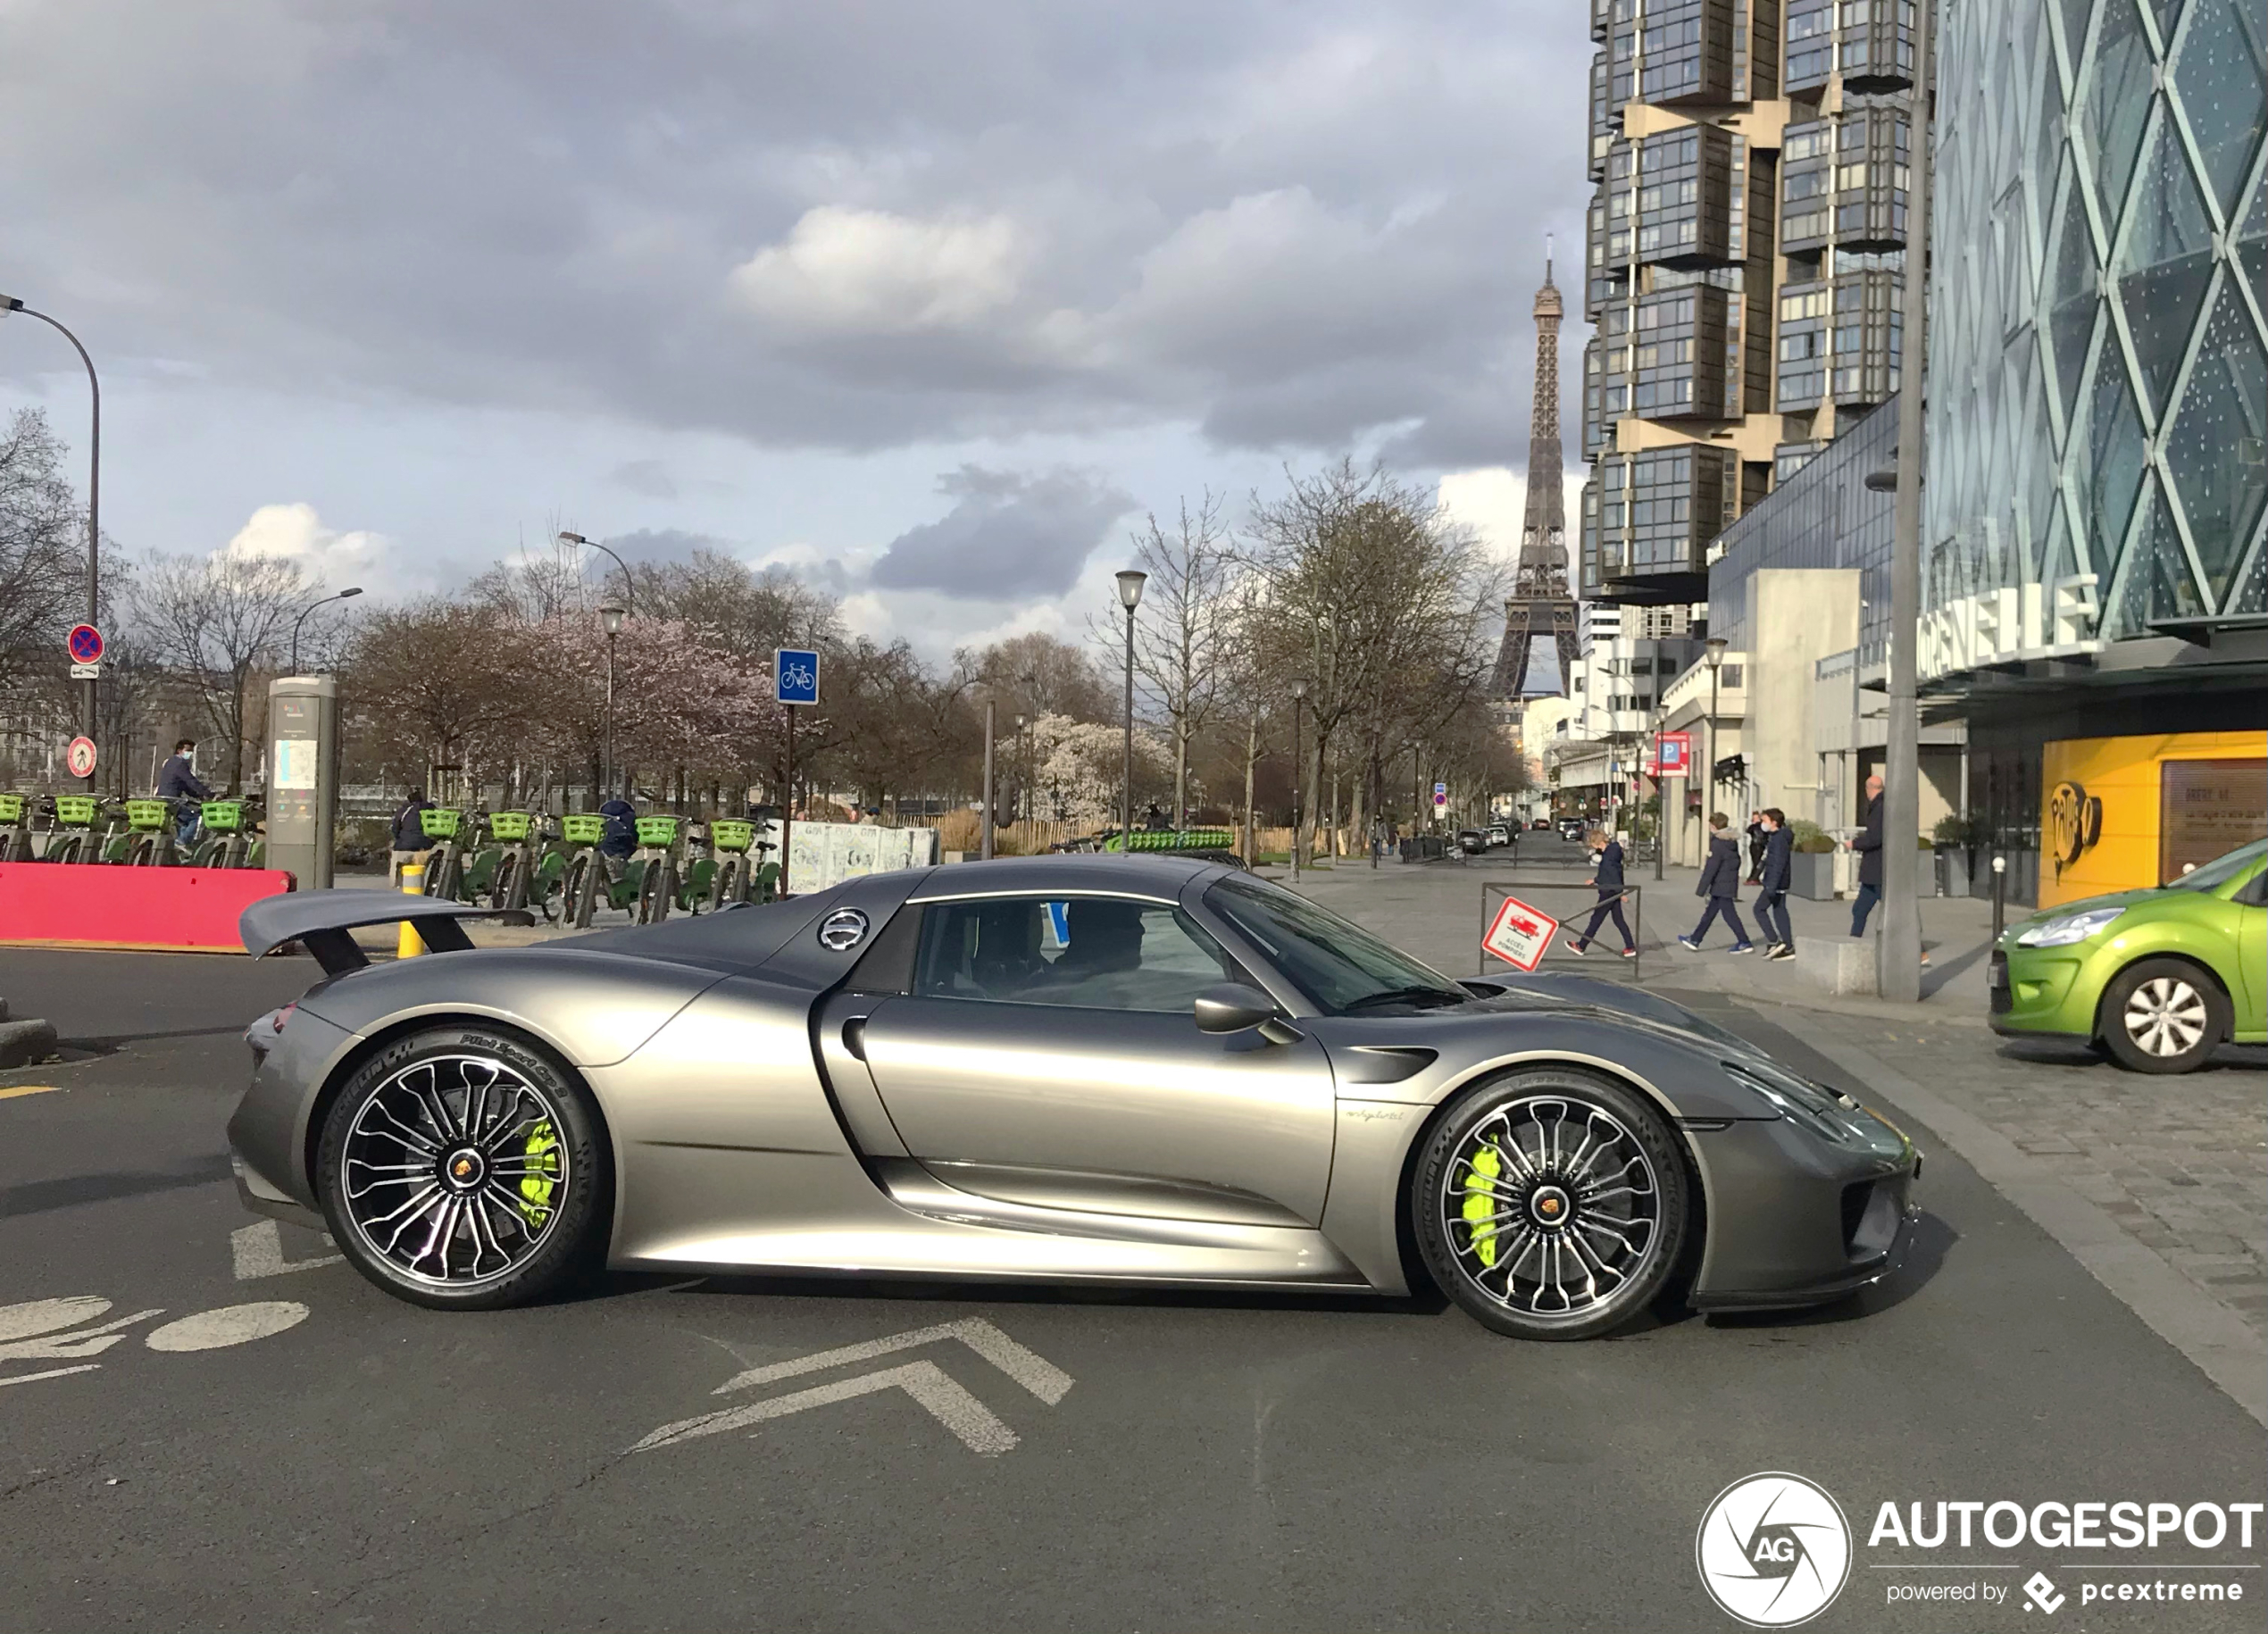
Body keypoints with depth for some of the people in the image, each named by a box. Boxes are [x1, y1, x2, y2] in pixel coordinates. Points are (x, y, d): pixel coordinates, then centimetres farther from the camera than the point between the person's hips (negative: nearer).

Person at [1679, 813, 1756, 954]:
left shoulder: (1717, 844, -18)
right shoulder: (1732, 842, 10)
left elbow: (1710, 869, -19)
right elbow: (1736, 863, 16)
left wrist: (1701, 890, -14)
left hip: (1721, 887, -9)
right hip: (1730, 884, 9)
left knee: (1729, 914, -2)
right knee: (1709, 913, 13)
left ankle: (1745, 943, 0)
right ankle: (1695, 940, 19)